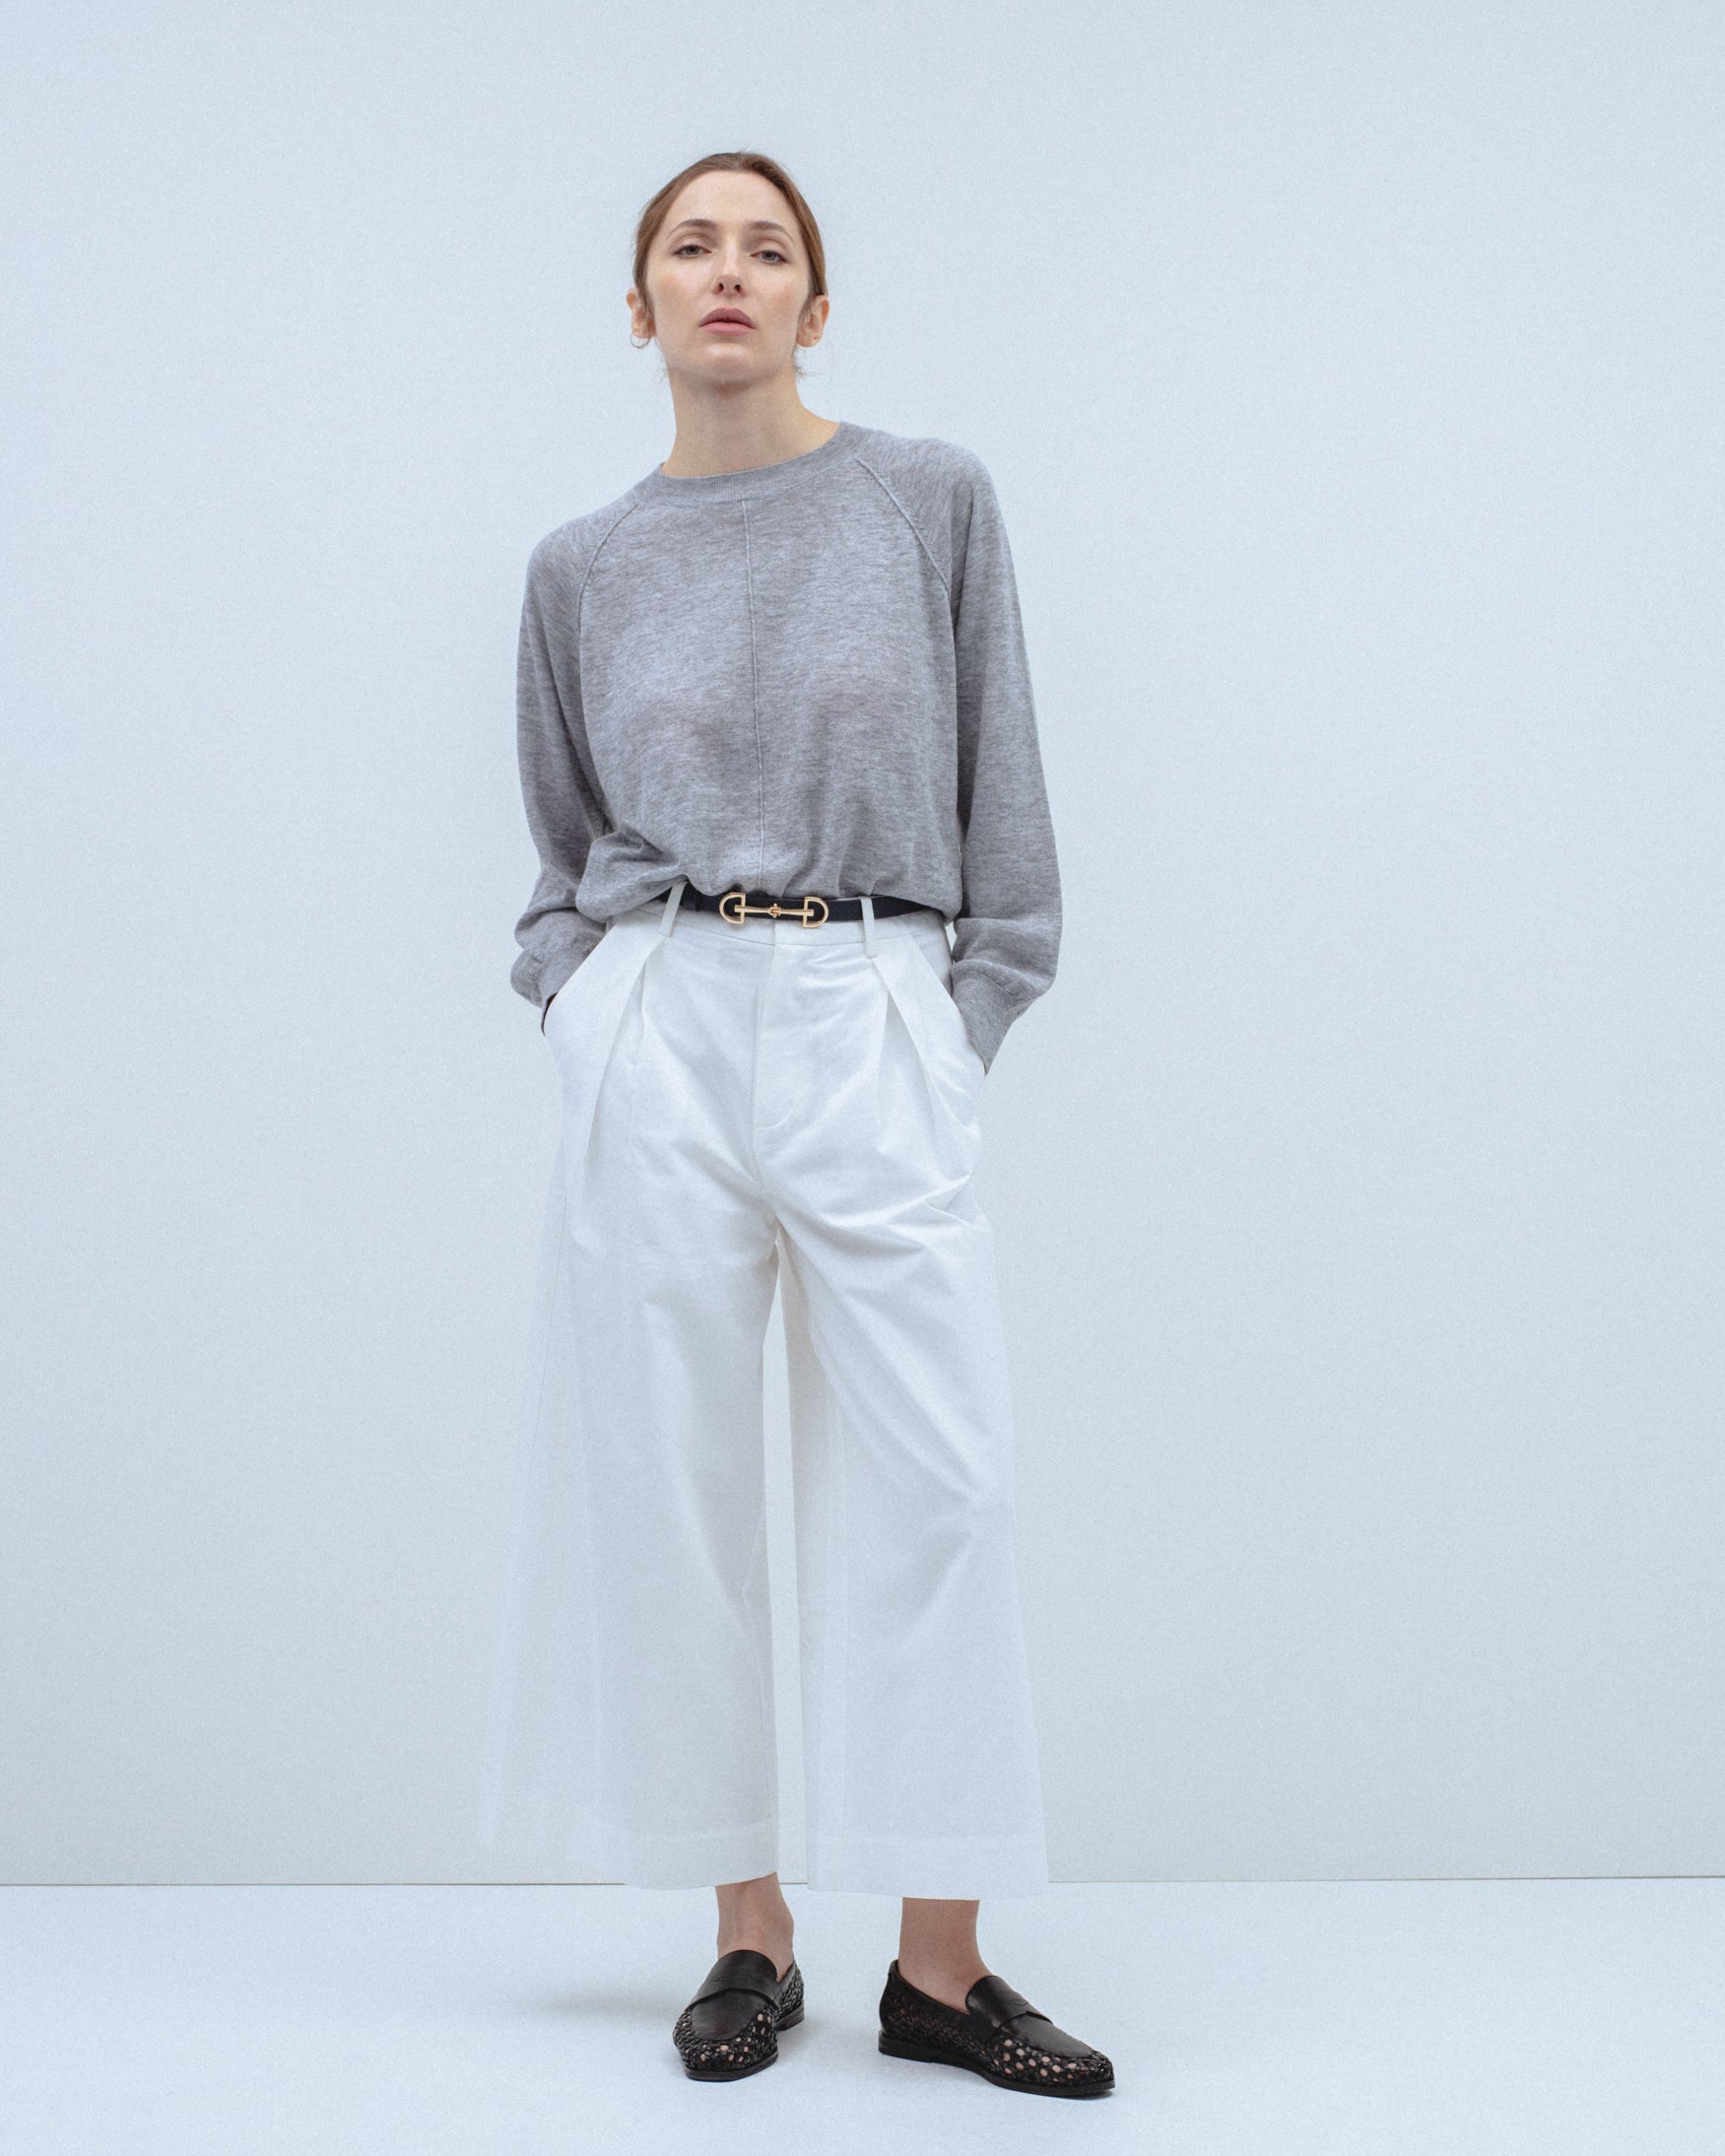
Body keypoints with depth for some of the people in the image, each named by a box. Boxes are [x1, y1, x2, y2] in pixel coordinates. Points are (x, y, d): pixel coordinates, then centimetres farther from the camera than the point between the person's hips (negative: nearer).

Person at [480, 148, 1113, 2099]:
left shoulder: (931, 503, 6)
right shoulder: (584, 567, 10)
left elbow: (1000, 793, 7)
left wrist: (968, 1027, 1)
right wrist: (583, 1014, 3)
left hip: (879, 1033, -1)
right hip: (660, 1037, 2)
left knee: (929, 1487, -4)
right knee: (673, 1484, 3)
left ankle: (941, 1968, 5)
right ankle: (748, 1934, 15)